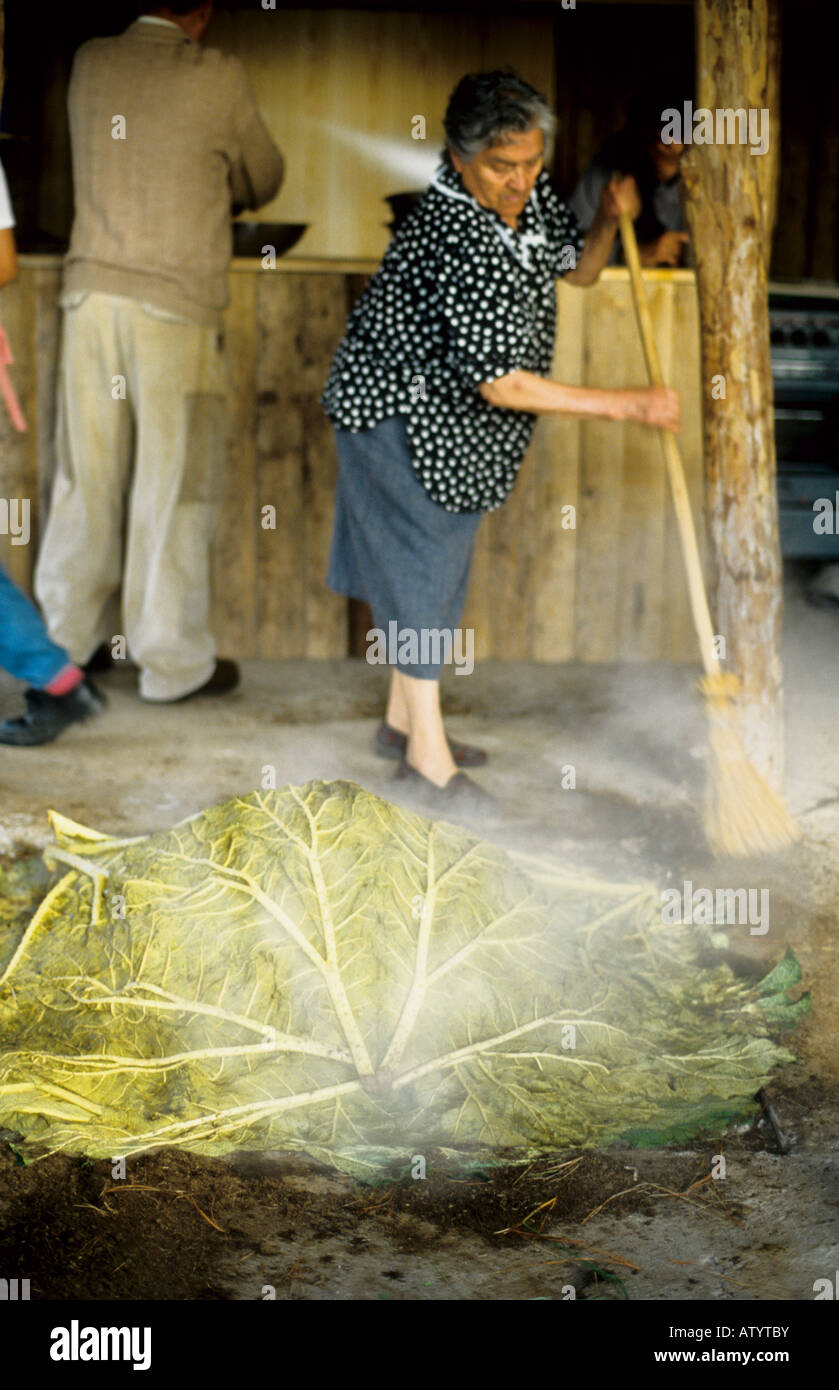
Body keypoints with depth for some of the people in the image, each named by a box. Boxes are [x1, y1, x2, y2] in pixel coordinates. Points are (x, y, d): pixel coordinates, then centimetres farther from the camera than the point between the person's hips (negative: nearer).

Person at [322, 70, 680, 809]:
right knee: (423, 564, -5)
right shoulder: (460, 241, -33)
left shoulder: (529, 196, -6)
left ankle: (405, 718, 30)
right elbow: (503, 385, -34)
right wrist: (627, 404, -31)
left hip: (450, 419, 9)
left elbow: (579, 268, 12)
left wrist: (609, 222, -12)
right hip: (398, 414, -9)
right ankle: (429, 755, 4)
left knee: (440, 562, 16)